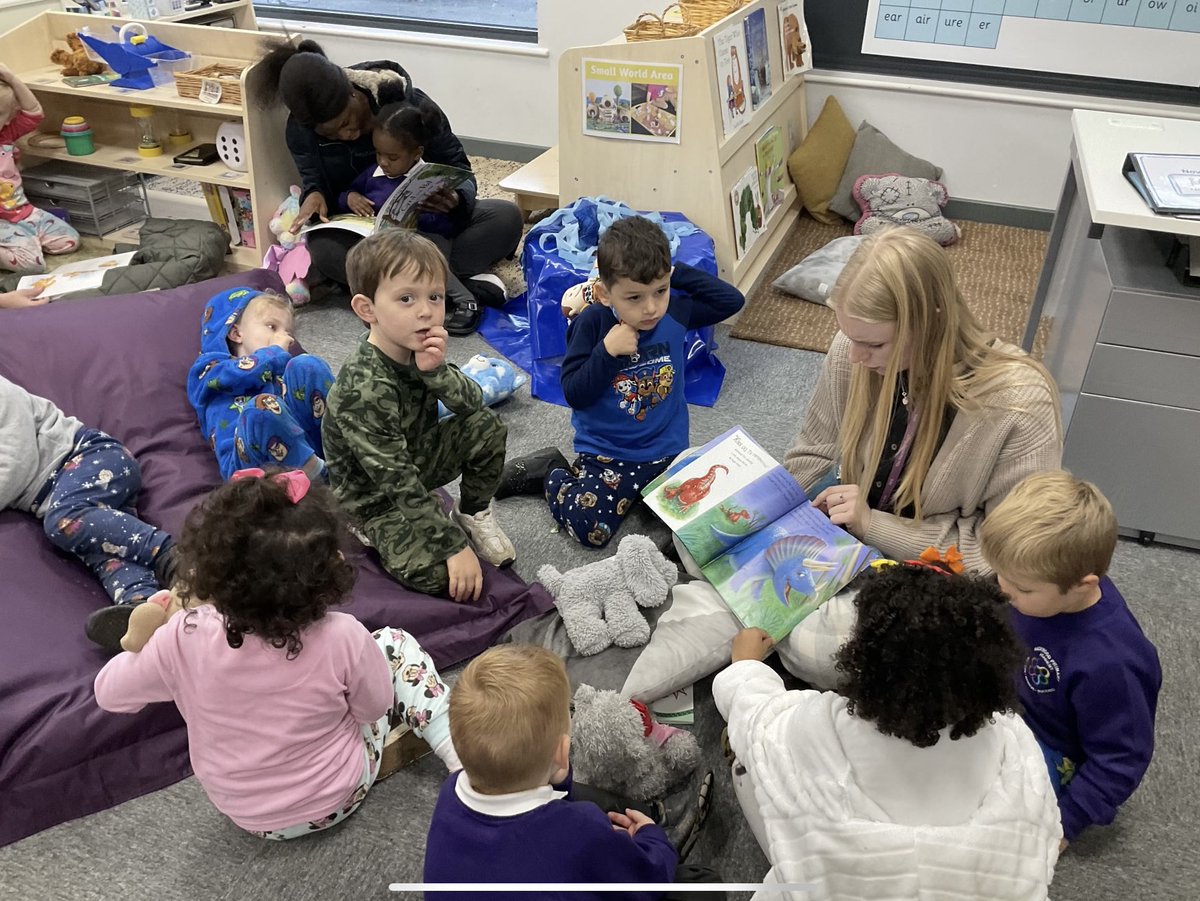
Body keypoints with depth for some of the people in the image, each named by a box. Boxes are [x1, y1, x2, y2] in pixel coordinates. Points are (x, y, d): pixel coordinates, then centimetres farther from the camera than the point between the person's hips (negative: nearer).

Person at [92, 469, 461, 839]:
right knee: (395, 643, 10)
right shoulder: (342, 638, -33)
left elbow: (108, 693, -9)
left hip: (244, 813, 2)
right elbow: (376, 707, -12)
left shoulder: (185, 639, -29)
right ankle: (455, 750, 15)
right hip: (337, 800, -2)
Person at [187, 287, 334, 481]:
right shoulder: (210, 367, 23)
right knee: (261, 407, -37)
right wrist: (276, 351, 14)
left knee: (306, 365, -11)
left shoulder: (279, 370, 38)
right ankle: (320, 475, -27)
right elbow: (246, 374, 1)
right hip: (248, 459, -4)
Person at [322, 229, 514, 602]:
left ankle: (472, 514, 12)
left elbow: (472, 403, -11)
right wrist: (456, 546, -30)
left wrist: (436, 371, -33)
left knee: (487, 425, -7)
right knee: (431, 573, -27)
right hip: (375, 494, -7)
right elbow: (396, 481, -31)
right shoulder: (363, 389, -33)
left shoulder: (419, 349, -11)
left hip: (415, 459, 7)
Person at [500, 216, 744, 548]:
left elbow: (732, 299, 2)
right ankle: (553, 473, 13)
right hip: (607, 453, -3)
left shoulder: (676, 312, -3)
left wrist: (677, 273, -5)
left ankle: (644, 489, 16)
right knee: (589, 528, -19)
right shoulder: (592, 324, -12)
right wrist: (608, 351, -25)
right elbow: (573, 393, -12)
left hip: (666, 450, 3)